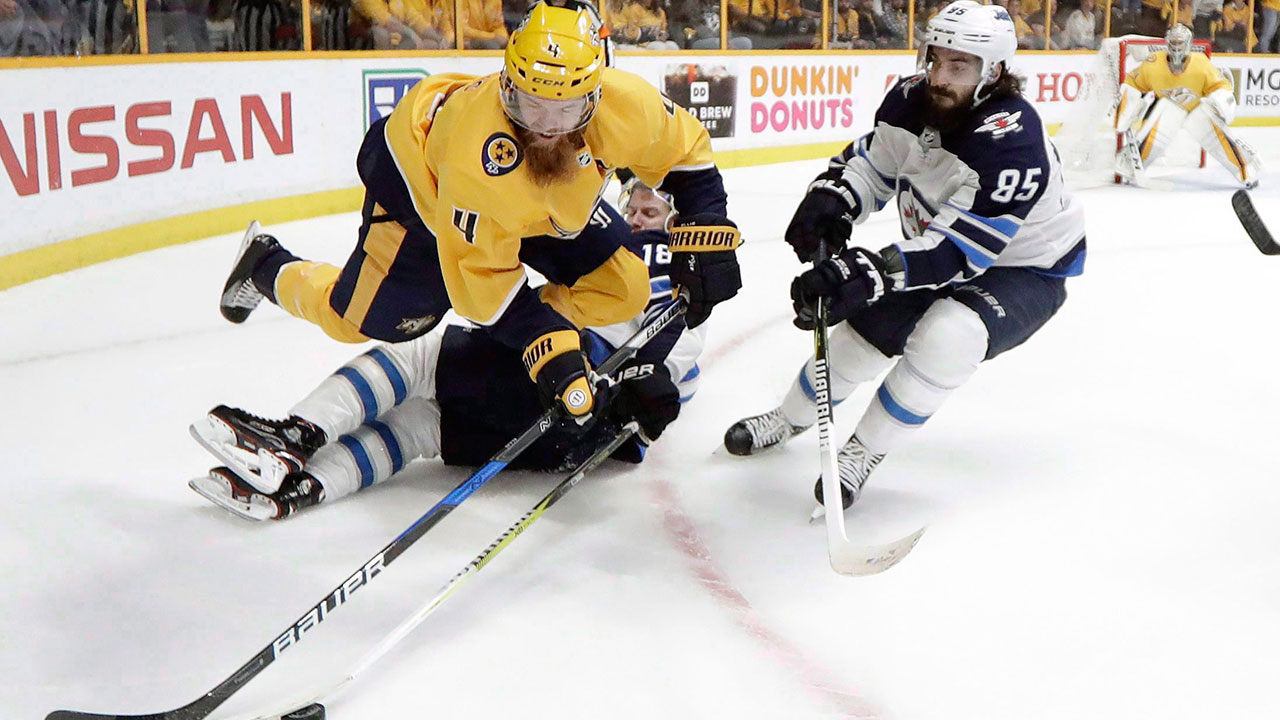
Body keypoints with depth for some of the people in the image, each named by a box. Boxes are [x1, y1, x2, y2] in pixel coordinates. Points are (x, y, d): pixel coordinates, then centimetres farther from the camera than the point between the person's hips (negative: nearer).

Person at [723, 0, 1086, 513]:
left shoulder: (1012, 139, -35)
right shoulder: (912, 100, -14)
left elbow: (959, 249, -39)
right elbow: (871, 162, 3)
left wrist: (867, 274, -48)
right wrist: (828, 201, -18)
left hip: (1025, 270, -7)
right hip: (936, 253, 7)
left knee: (946, 336, -32)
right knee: (864, 326, 5)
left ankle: (863, 452, -12)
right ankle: (791, 418, 33)